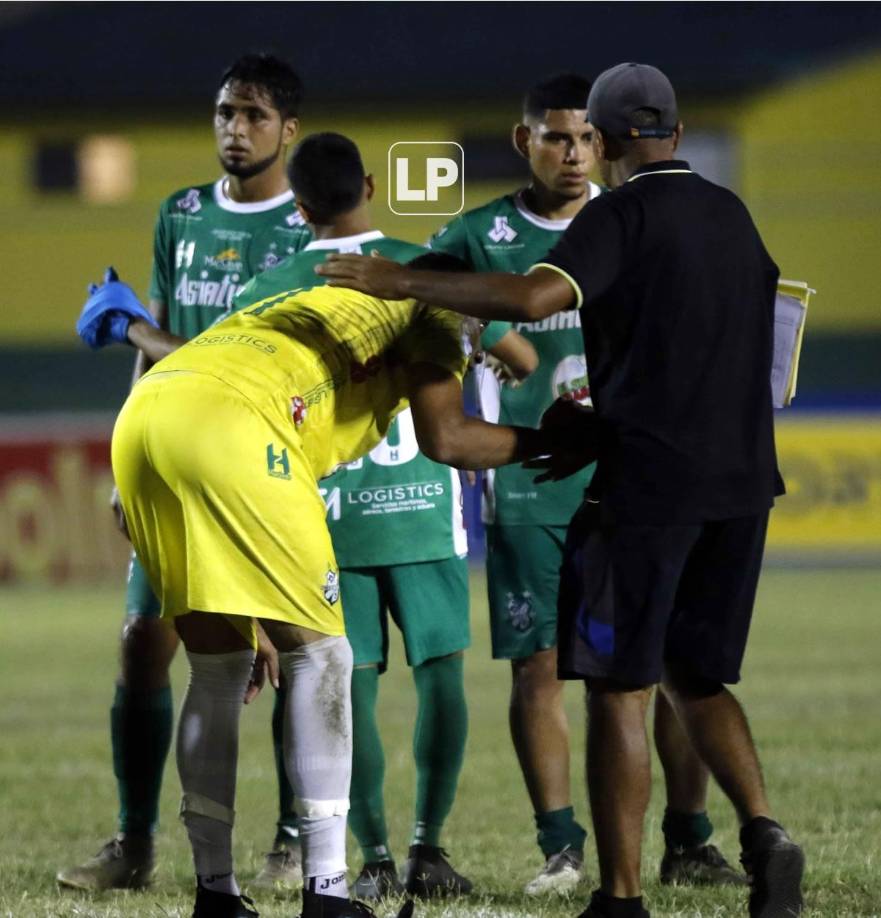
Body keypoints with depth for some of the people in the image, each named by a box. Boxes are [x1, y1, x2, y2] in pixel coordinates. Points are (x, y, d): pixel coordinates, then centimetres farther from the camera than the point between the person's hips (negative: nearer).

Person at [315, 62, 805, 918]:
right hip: (741, 479, 7)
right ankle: (763, 832, -4)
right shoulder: (731, 216, 15)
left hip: (650, 483, -7)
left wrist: (402, 283, -16)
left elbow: (532, 297, -23)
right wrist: (599, 427, 23)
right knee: (694, 678, 17)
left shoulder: (622, 215, -7)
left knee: (619, 690, 0)